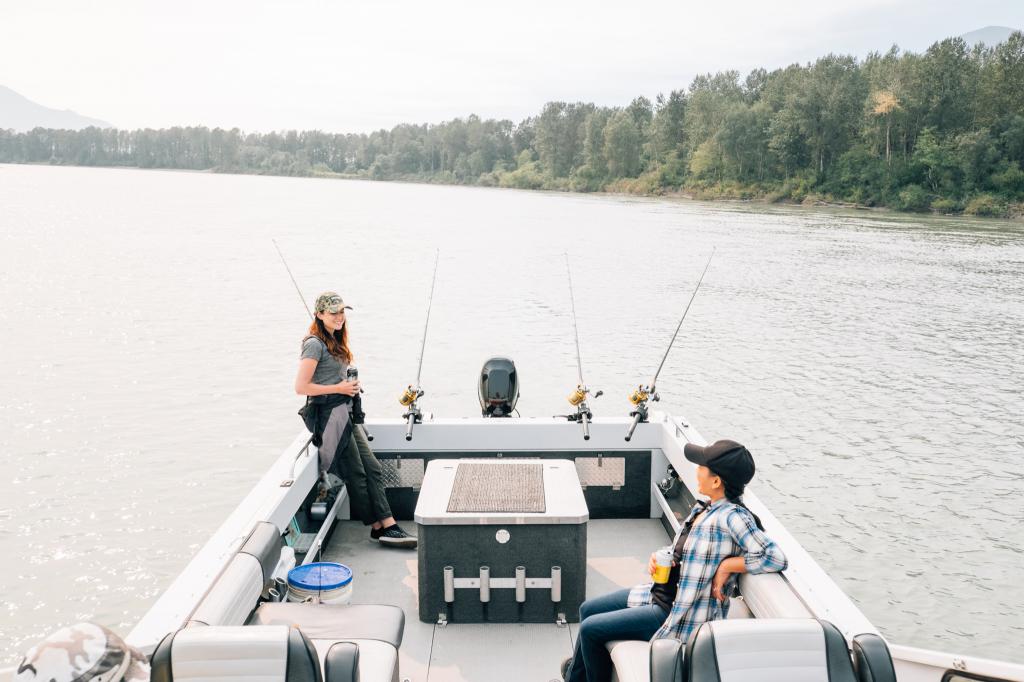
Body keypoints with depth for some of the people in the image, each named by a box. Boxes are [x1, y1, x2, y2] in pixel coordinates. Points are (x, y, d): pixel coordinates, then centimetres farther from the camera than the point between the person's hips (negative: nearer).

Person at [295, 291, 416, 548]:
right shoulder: (315, 344, -12)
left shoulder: (335, 342, 16)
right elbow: (301, 387, -17)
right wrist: (339, 388, -13)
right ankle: (379, 527, 5)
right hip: (328, 414, -9)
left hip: (344, 411, 9)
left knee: (372, 468, 3)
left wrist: (349, 385, 4)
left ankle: (388, 525, 2)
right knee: (357, 474, -3)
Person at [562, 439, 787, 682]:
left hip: (682, 615, -9)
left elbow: (776, 558, -32)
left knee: (590, 629, -5)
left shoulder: (732, 516, -24)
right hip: (661, 594, 9)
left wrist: (726, 566, -26)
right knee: (587, 609, 17)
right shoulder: (703, 508, 3)